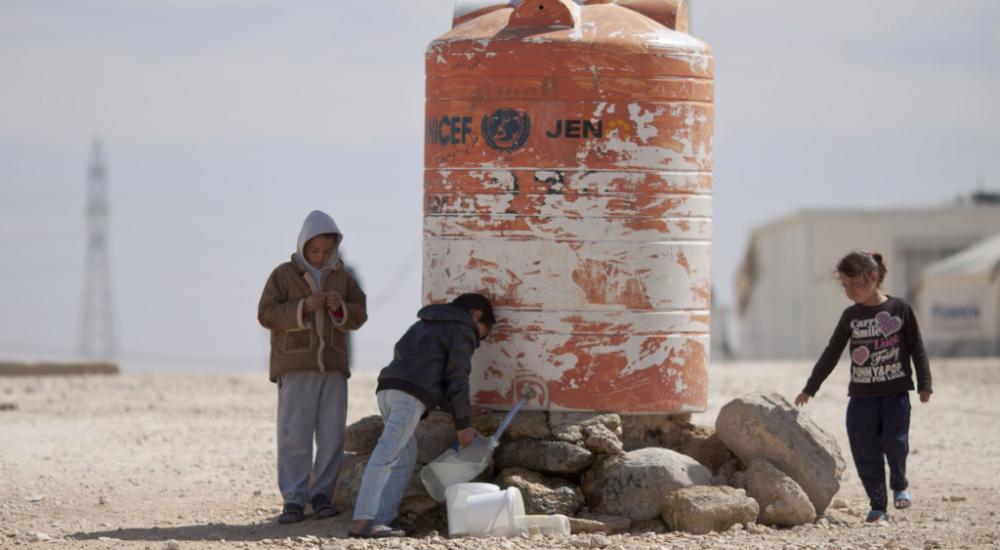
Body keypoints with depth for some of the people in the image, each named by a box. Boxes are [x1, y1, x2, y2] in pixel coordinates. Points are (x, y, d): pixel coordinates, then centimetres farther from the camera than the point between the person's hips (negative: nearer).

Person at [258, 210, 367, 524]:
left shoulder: (342, 277, 11)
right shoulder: (284, 275, 1)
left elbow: (359, 316, 9)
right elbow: (266, 314, -7)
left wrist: (341, 307, -13)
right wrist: (303, 307, -19)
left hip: (333, 368, 3)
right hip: (295, 367, -3)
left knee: (332, 436, 1)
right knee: (294, 436, -8)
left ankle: (322, 496, 10)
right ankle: (294, 501, -8)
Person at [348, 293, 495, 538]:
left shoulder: (425, 325, 34)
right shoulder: (462, 332, 8)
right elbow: (457, 379, 1)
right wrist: (463, 425, 7)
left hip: (387, 388, 8)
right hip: (411, 395, -8)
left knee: (406, 455, 13)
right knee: (387, 454, -16)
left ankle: (382, 519, 1)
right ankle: (363, 521, -25)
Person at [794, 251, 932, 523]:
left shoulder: (900, 309, -1)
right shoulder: (851, 316, 7)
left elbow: (917, 349, 4)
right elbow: (831, 355, 13)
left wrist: (924, 385, -2)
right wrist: (810, 388, 13)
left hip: (895, 393, -3)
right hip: (861, 396, 3)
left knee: (894, 441, -15)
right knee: (865, 451, -2)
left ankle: (899, 485, 14)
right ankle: (877, 506, 7)